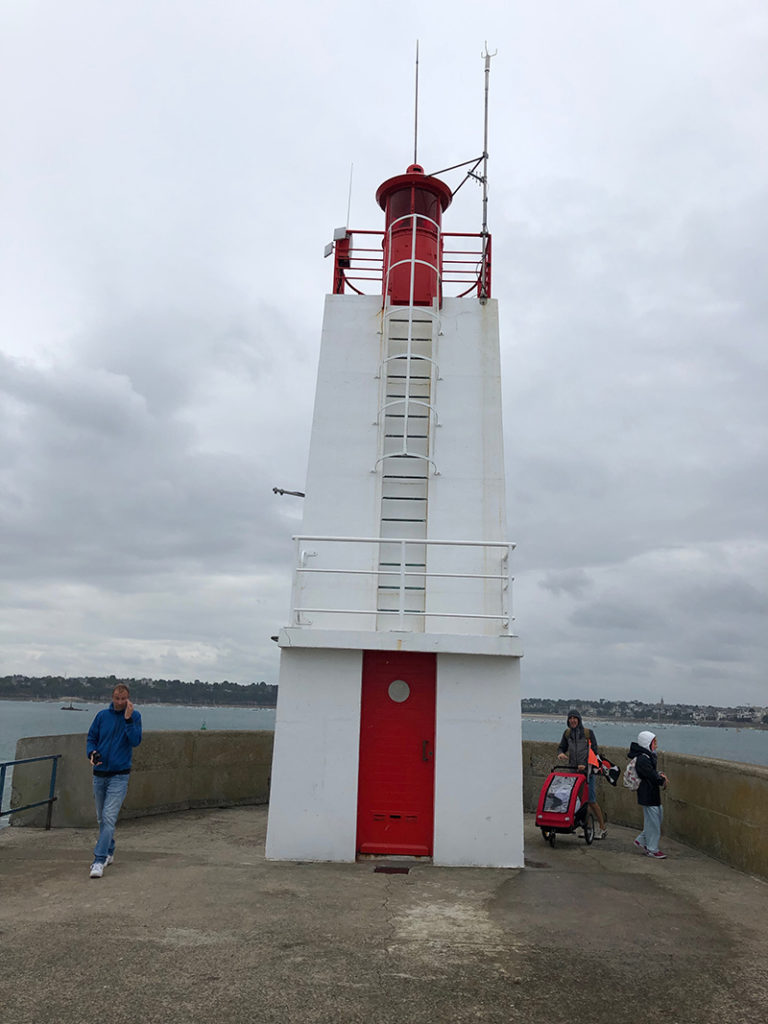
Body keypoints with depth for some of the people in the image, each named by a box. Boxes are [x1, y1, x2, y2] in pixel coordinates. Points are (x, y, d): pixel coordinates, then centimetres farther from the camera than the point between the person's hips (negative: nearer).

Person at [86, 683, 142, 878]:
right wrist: (91, 753, -12)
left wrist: (128, 719, -23)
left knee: (109, 818, -13)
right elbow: (91, 738, 8)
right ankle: (109, 852, 34)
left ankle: (99, 861, -11)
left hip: (119, 776, -4)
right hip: (99, 774, 4)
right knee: (101, 818, 16)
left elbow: (135, 741, -14)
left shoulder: (134, 716, -4)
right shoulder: (102, 715, 2)